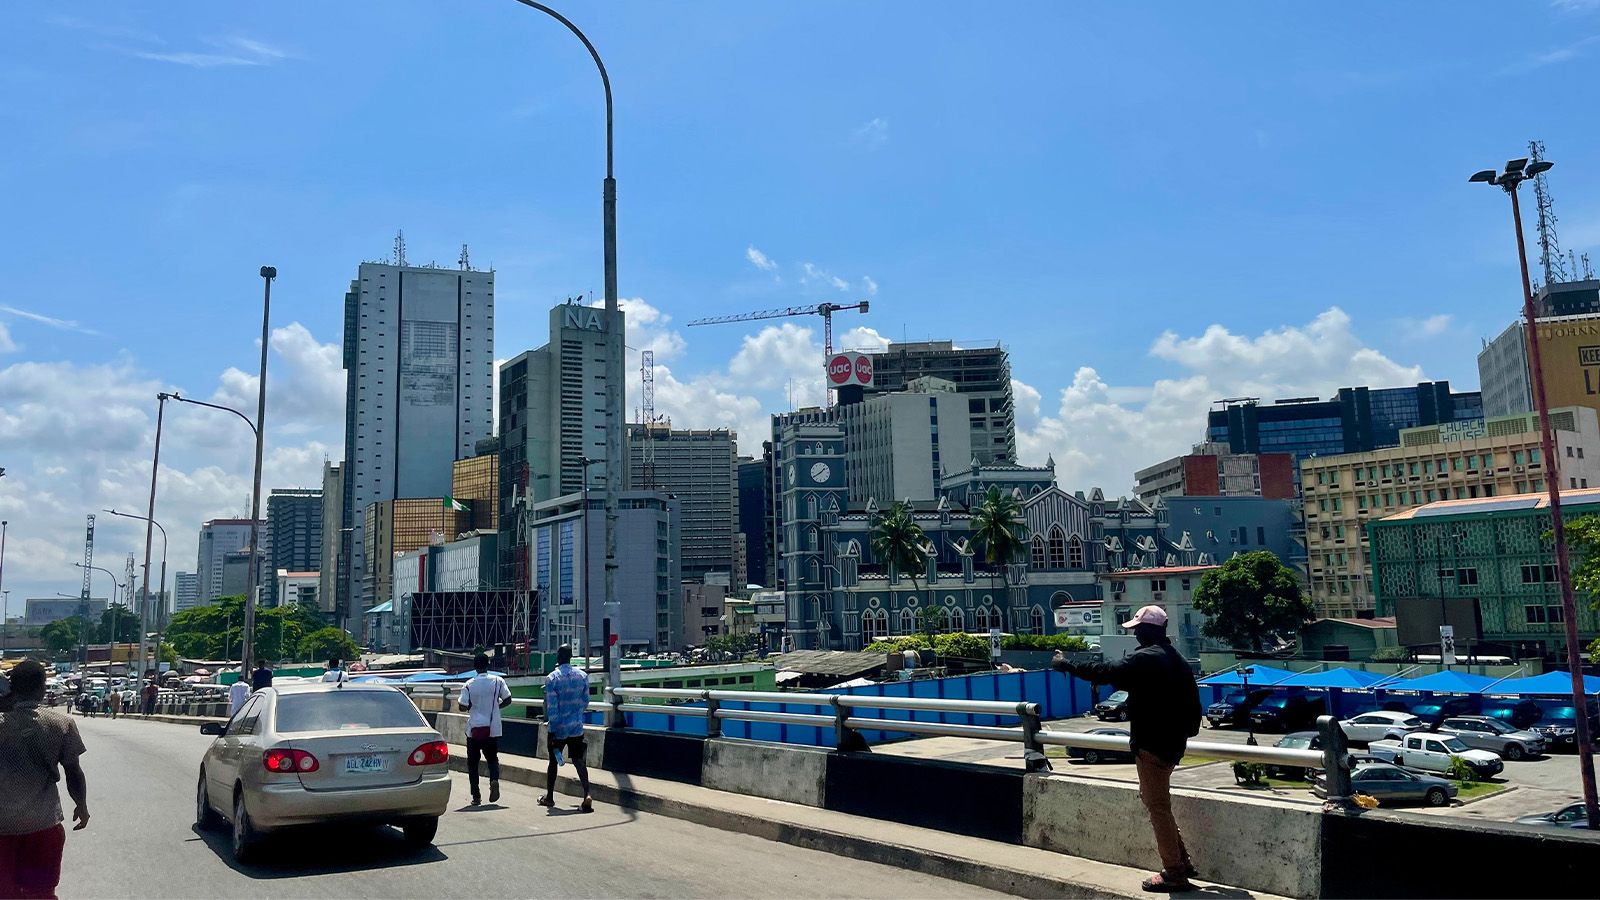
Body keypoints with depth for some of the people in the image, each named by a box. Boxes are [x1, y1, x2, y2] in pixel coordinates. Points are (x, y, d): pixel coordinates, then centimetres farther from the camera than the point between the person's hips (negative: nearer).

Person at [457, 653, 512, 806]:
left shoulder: (469, 685, -7)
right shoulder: (498, 681, -3)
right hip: (493, 728, 1)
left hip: (474, 729, -1)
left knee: (472, 762, 11)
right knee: (492, 758, 15)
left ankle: (476, 796, 7)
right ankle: (494, 780, -15)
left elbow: (463, 707, -8)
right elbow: (508, 700, 0)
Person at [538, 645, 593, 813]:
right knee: (578, 760, 4)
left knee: (553, 761, 14)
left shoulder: (552, 678, -11)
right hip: (577, 727, 2)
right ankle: (587, 794, -16)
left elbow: (551, 707, -13)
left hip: (559, 728, -2)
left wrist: (552, 728, -8)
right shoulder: (582, 675, 0)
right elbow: (585, 702, 7)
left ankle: (549, 797, 27)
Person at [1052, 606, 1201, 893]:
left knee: (1157, 806, -2)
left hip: (1151, 745, -9)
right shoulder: (1177, 660, 12)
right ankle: (1182, 862, 23)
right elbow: (1193, 704, 17)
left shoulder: (1145, 658, -17)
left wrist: (1068, 666, -13)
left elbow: (1106, 673, -22)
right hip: (1173, 743, 9)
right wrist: (1186, 731, 28)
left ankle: (1174, 873, 2)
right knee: (1156, 801, 20)